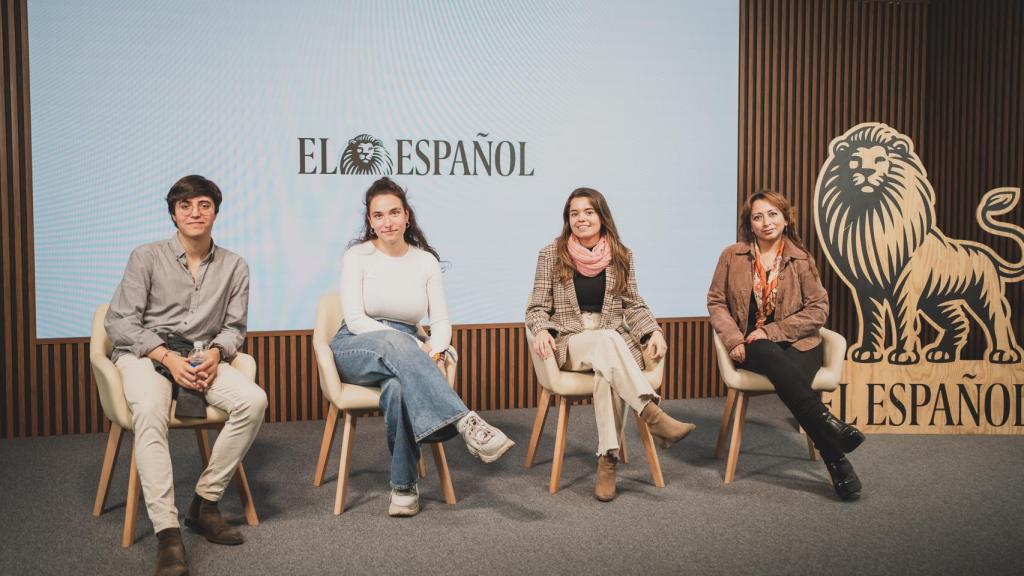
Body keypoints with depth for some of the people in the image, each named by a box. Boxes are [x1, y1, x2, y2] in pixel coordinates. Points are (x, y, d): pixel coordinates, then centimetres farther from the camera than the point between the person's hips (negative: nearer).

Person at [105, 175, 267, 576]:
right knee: (150, 410, -37)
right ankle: (167, 533, -37)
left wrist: (215, 353, -12)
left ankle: (205, 504, -14)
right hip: (144, 354, -3)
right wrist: (168, 358, -16)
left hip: (202, 357, 3)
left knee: (253, 400, -26)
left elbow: (234, 327, 11)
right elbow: (119, 322, -4)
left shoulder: (234, 266, 8)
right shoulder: (147, 257, 0)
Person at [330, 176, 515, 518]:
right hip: (354, 351, -1)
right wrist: (416, 347, -21)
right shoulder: (357, 255, 0)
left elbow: (441, 321, 5)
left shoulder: (425, 260, 7)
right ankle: (466, 423, -48)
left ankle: (404, 487, -24)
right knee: (394, 341, -39)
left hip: (406, 351, 2)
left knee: (398, 387, -38)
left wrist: (434, 351, -20)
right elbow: (355, 320, -10)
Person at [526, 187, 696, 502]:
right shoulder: (551, 254, 5)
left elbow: (633, 305, 13)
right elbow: (538, 307, 5)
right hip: (570, 344, -1)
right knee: (608, 339, -36)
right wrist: (541, 331, -17)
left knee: (607, 370, -36)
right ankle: (655, 416, -45)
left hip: (615, 341, 1)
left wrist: (653, 331, -6)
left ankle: (607, 461, -34)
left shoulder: (620, 255, 10)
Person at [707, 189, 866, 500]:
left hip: (796, 343, 0)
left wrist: (773, 331, -10)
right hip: (752, 346, 0)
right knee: (773, 359, -37)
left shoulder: (800, 260, 4)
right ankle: (830, 425, -32)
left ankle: (833, 459, -27)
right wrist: (733, 340, -8)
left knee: (787, 377, -34)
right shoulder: (732, 256, 6)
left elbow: (819, 309, 1)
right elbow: (716, 301, 8)